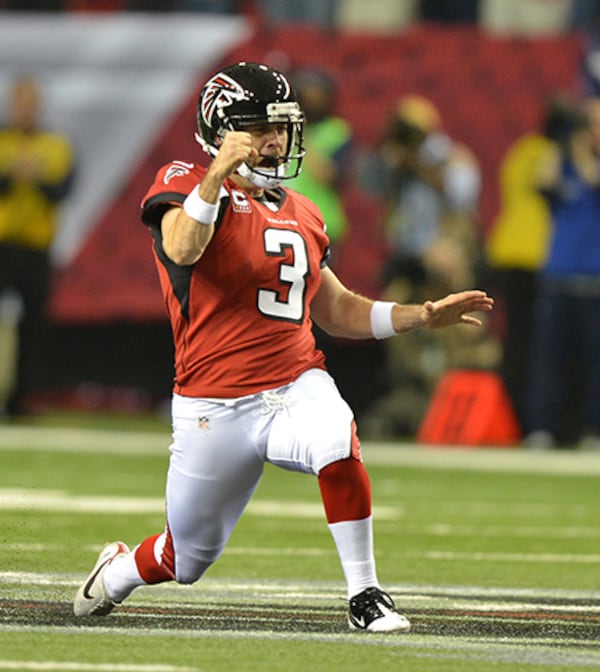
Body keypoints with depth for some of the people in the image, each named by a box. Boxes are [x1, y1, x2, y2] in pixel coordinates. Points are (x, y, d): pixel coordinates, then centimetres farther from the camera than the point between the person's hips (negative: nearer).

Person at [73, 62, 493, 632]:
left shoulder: (300, 215, 14)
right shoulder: (188, 186, -5)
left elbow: (336, 312, 23)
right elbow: (182, 250, -28)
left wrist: (425, 316, 13)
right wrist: (218, 177, -41)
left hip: (297, 387, 3)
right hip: (215, 409, -3)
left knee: (338, 440, -33)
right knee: (188, 558, 9)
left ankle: (364, 596, -22)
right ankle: (119, 568, 46)